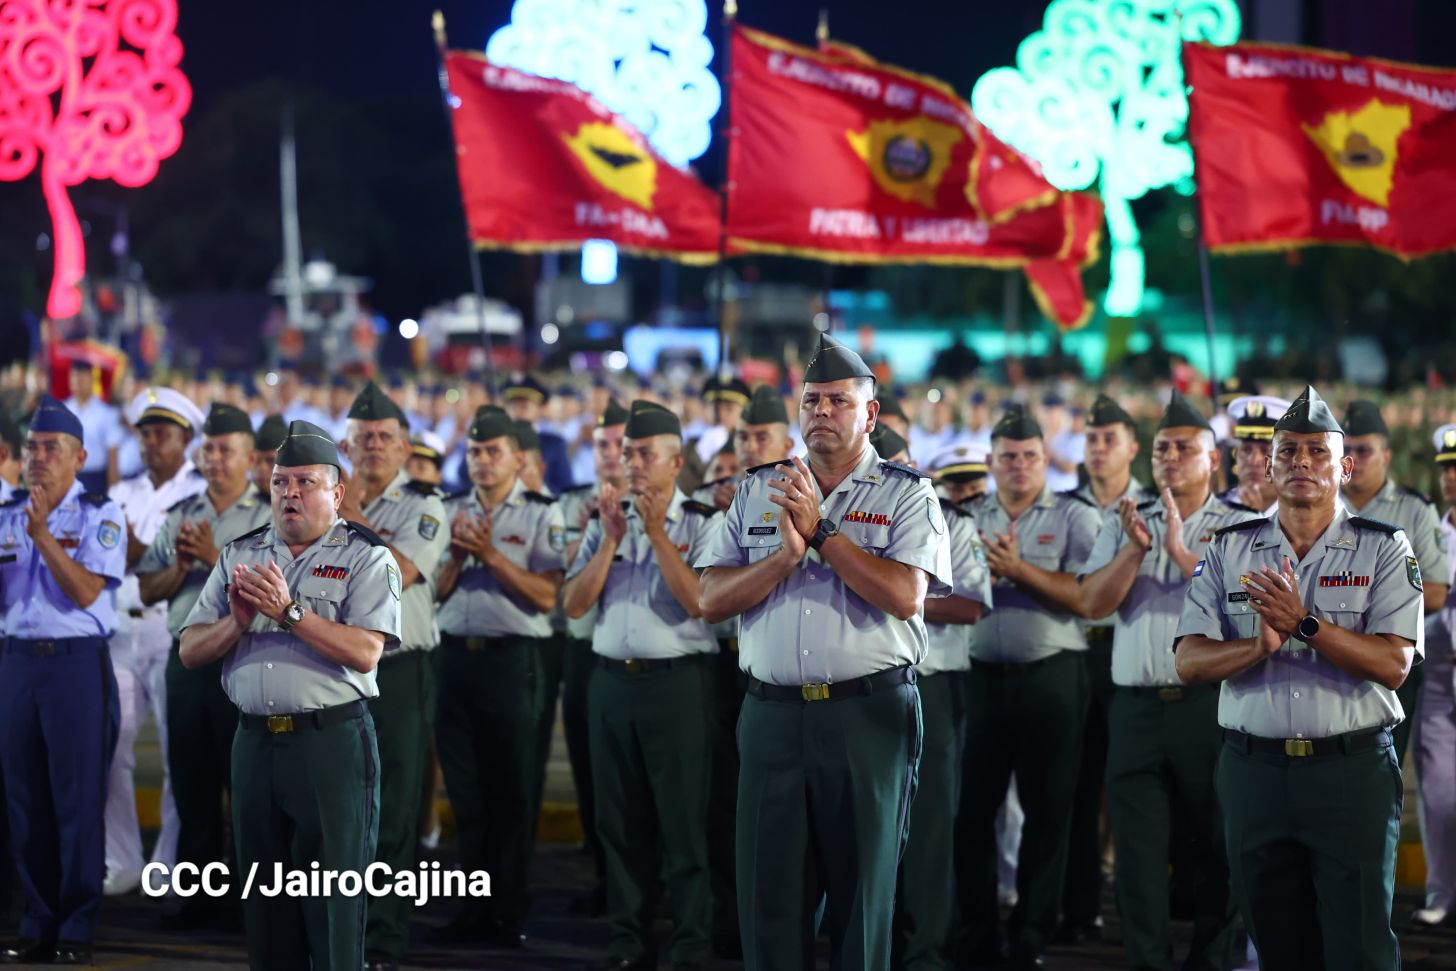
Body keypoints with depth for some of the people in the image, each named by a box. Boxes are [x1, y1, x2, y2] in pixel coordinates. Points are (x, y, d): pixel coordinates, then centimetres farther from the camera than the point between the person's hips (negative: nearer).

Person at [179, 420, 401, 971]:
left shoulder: (366, 559, -1)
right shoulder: (238, 556, 14)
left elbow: (364, 653, -15)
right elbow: (190, 651, 10)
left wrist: (288, 611, -20)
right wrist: (237, 622, -9)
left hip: (332, 743, -5)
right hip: (255, 740, 5)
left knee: (334, 905, -4)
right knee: (264, 905, 11)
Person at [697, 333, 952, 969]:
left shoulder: (906, 495, 2)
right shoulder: (757, 491, 12)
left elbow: (904, 596, -13)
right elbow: (711, 601, 4)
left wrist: (822, 530, -12)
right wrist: (785, 556, -11)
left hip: (870, 717, -3)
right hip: (773, 715, 3)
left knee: (863, 892, 4)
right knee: (768, 892, 3)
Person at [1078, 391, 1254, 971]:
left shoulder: (1240, 527, 4)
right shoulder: (1124, 523, 14)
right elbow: (1092, 603, 4)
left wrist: (1180, 549, -18)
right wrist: (1135, 550, -10)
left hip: (1210, 701, -3)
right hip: (1136, 703, 3)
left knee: (1215, 847, 4)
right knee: (1137, 848, 2)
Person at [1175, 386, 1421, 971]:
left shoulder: (1384, 550, 1)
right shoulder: (1229, 549, 9)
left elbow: (1393, 665, -11)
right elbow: (1190, 663, 1)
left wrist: (1304, 625, -20)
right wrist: (1259, 646, -17)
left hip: (1353, 772, -3)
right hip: (1254, 767, 3)